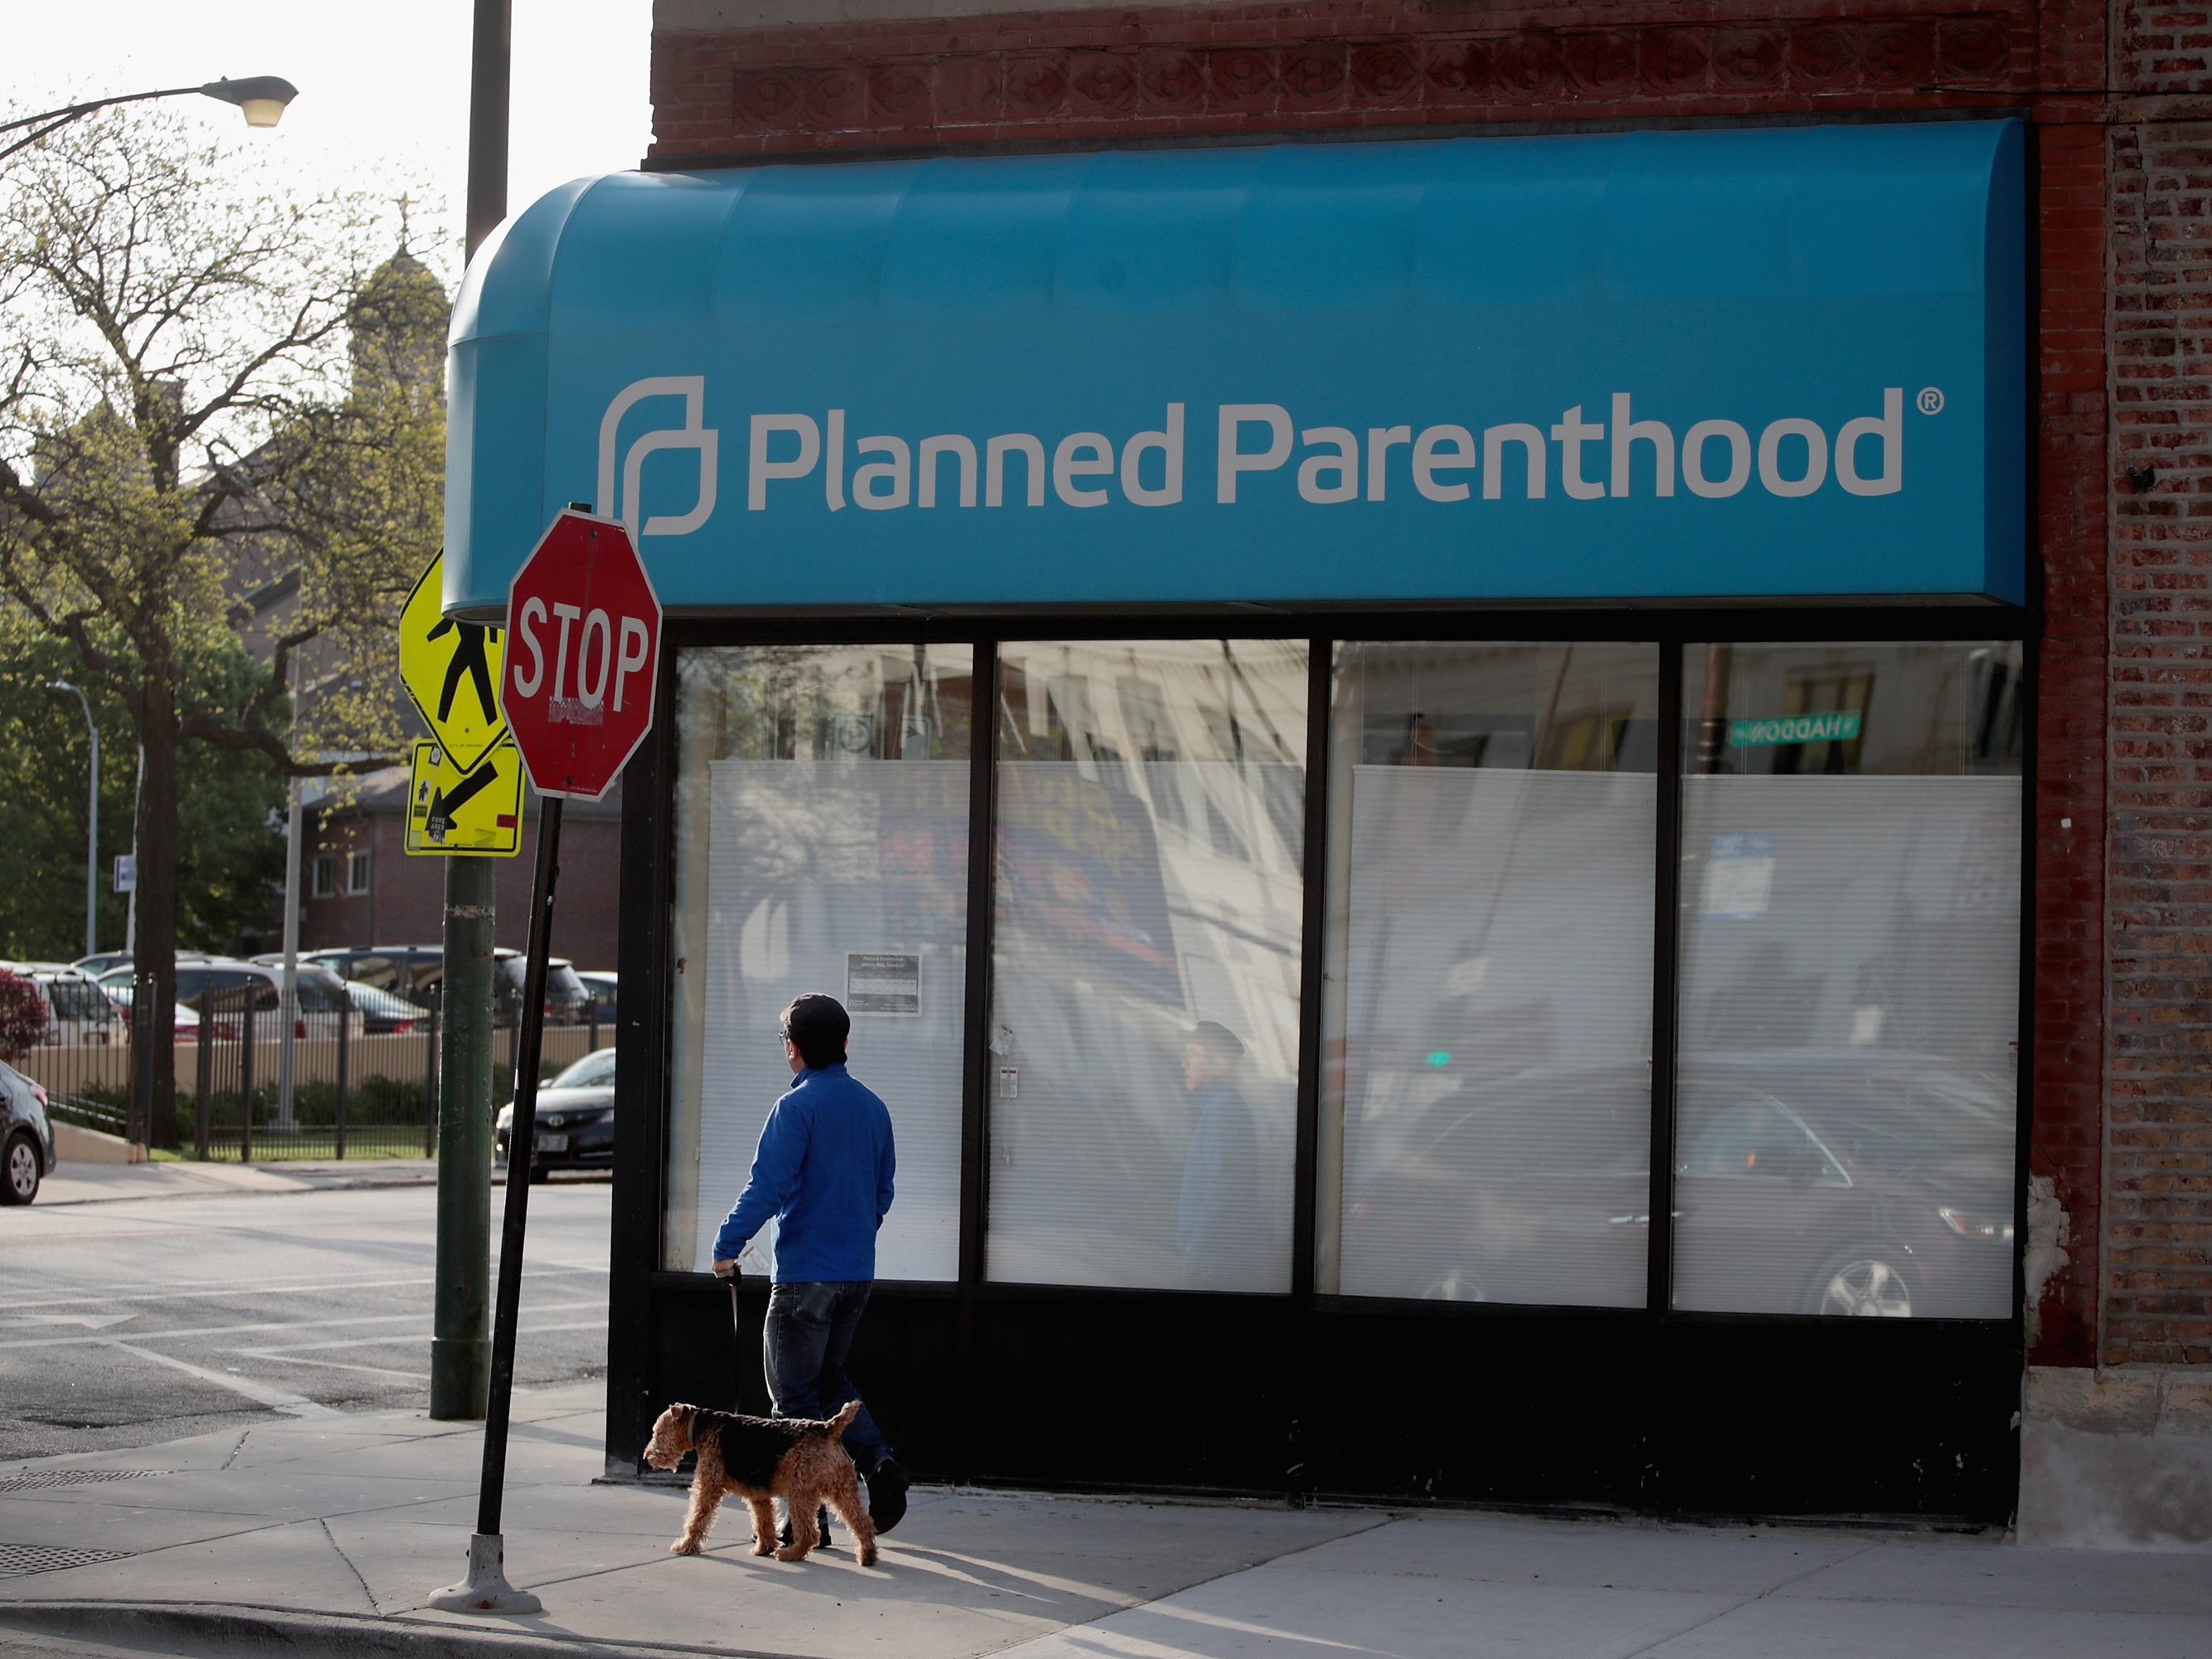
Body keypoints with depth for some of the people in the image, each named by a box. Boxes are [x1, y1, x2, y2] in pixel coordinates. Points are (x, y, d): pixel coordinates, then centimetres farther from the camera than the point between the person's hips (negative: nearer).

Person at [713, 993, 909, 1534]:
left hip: (806, 1273, -7)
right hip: (858, 1271, 7)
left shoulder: (797, 1107, -14)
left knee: (795, 1393, 2)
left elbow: (766, 1188, -19)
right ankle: (878, 1462, 1)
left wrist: (727, 1247, -11)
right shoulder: (871, 1105, 8)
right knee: (828, 1377, 21)